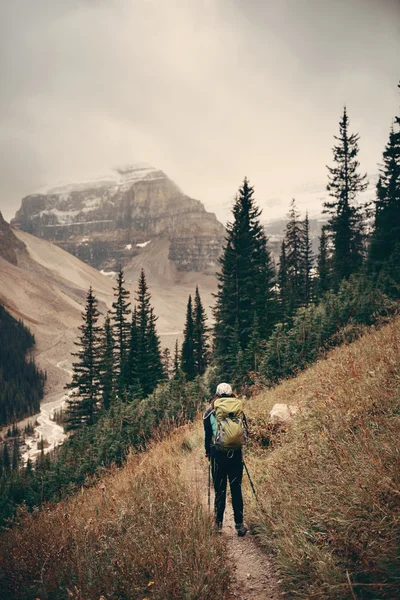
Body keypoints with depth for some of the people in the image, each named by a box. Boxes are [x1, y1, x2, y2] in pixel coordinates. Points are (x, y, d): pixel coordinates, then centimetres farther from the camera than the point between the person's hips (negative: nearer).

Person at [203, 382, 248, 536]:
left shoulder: (210, 411, -3)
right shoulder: (238, 409, 1)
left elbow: (207, 434, 1)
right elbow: (245, 432, 8)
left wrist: (208, 451, 16)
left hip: (217, 454, -1)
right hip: (236, 454, 1)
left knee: (219, 489, 8)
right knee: (236, 489, 7)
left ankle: (219, 523, 14)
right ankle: (239, 524, 7)